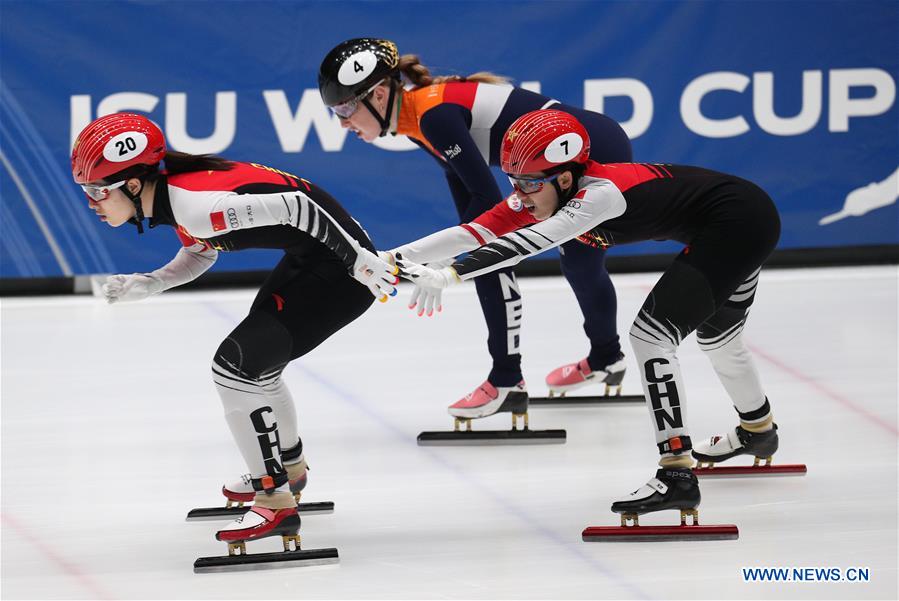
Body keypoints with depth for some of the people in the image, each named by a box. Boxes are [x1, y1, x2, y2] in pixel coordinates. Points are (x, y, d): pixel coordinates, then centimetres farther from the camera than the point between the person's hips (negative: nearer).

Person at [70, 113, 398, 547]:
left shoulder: (194, 203, -26)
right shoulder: (171, 196, 3)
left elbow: (294, 207, -28)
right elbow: (200, 255, 20)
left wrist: (360, 261, -24)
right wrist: (144, 285, 5)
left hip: (339, 265, -10)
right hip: (309, 260, 10)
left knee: (236, 365, -14)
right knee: (254, 359, 26)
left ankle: (276, 500, -6)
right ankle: (288, 466, 49)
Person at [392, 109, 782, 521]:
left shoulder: (600, 193, -29)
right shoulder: (545, 194, -4)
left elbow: (529, 242, -41)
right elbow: (477, 231, -10)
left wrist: (447, 275, -46)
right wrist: (395, 257, -19)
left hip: (741, 224, -11)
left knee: (651, 333, -18)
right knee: (715, 334, 31)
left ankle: (677, 474, -22)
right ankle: (757, 430, 57)